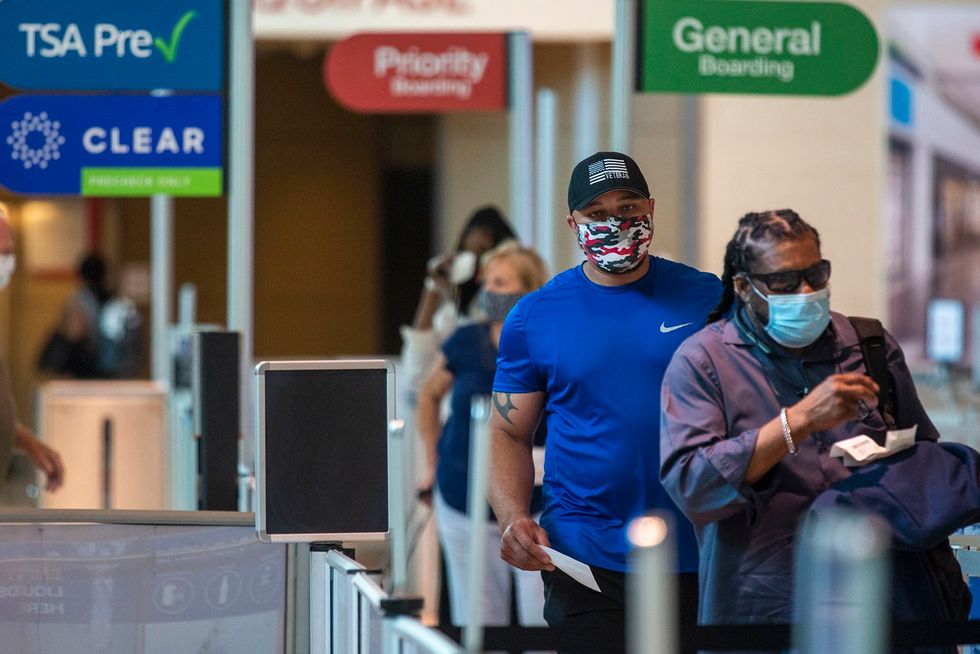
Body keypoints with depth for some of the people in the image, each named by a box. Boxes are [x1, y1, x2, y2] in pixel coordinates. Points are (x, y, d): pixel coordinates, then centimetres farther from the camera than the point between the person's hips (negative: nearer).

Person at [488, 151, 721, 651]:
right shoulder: (533, 317, 4)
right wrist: (515, 519, -11)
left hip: (702, 555, 1)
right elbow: (508, 434, 7)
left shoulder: (707, 298, 4)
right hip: (585, 563, -1)